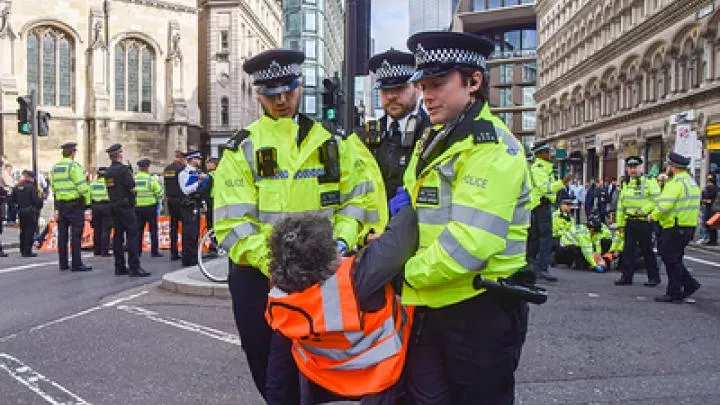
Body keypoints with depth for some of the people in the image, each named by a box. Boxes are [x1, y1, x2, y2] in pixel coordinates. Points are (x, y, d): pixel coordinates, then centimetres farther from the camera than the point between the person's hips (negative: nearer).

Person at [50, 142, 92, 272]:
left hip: (61, 204, 7)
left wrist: (57, 207, 19)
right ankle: (77, 264, -5)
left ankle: (63, 263, 14)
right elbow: (82, 186, -17)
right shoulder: (74, 166, -11)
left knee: (62, 235, 9)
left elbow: (53, 187, 15)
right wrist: (87, 200, -5)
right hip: (75, 204, -7)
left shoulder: (55, 167, 12)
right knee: (76, 235, -5)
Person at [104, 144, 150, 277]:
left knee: (118, 235, 10)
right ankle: (134, 267, -13)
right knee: (132, 235, -9)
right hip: (125, 205, -9)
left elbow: (111, 188, 15)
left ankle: (119, 267, 14)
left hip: (113, 205, 9)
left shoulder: (108, 172, 13)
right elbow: (132, 187, -15)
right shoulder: (123, 169, -12)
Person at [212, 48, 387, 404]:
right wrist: (272, 262, -21)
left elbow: (360, 197, 4)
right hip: (256, 274, 2)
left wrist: (342, 240, -13)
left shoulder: (332, 139, 4)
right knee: (264, 370, 18)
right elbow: (233, 222, -9)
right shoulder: (242, 148, -1)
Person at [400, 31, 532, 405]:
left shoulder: (492, 148, -17)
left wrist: (406, 271, -14)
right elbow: (417, 207, 17)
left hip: (482, 310, -8)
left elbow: (470, 243, -27)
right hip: (431, 305, 8)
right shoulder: (433, 140, 13)